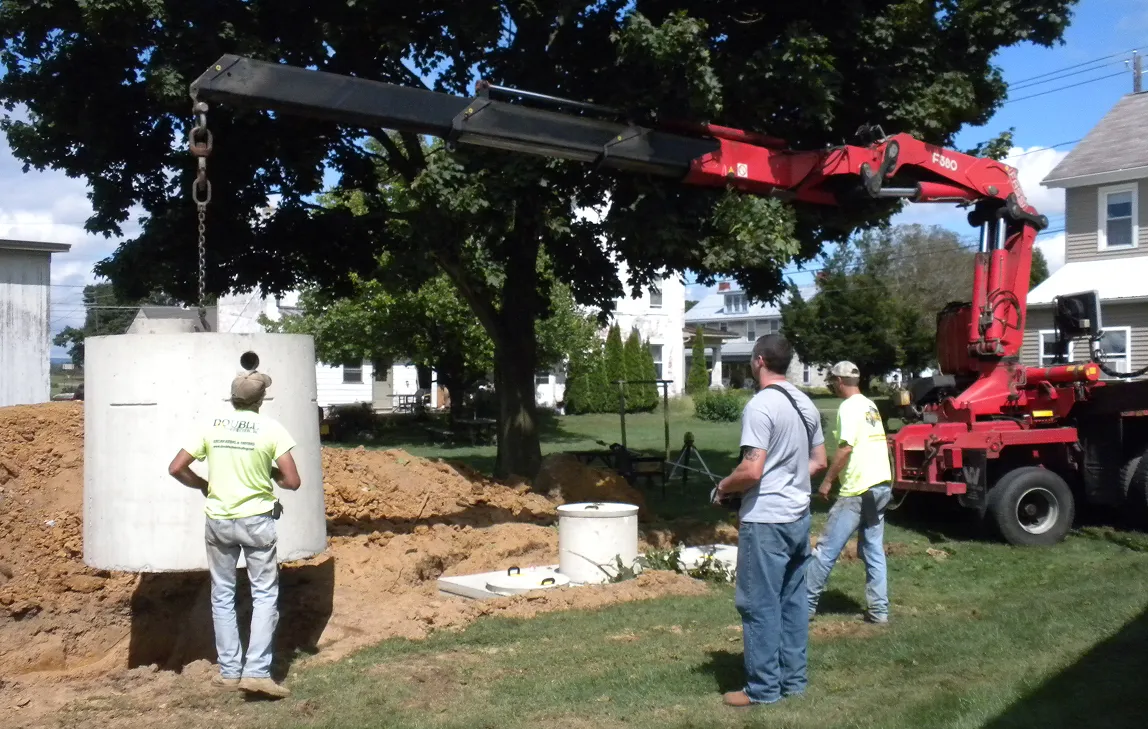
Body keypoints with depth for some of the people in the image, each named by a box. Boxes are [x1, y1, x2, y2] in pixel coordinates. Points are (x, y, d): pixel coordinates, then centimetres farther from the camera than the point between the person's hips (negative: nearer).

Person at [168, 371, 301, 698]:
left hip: (218, 520, 3)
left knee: (222, 595, 15)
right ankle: (256, 671, -2)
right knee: (265, 595, 5)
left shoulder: (211, 426, 0)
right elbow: (292, 481, -10)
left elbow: (176, 468, -1)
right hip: (256, 520, -3)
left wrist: (204, 485, 15)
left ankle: (229, 671, 18)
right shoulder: (271, 429, -8)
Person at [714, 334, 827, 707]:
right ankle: (793, 679, 23)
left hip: (765, 521, -9)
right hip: (798, 517, 9)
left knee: (760, 605, 0)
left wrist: (723, 487, -5)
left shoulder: (760, 405, -18)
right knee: (793, 601, 15)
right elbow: (819, 462, 15)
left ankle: (763, 688, 7)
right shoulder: (805, 404, 9)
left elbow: (751, 470, -22)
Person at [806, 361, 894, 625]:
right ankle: (879, 610, 13)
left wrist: (827, 481, -12)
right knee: (874, 551, 13)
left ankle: (806, 603, 3)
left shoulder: (849, 407, -11)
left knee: (826, 549, -2)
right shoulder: (871, 406, 16)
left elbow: (846, 448, -20)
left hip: (858, 490, -9)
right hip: (882, 485, 9)